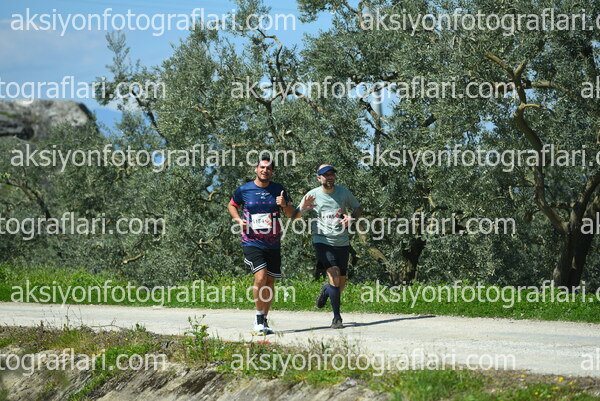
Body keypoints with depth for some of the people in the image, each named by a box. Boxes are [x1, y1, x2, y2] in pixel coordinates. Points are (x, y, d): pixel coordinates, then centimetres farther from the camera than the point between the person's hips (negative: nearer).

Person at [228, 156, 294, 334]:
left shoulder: (278, 190, 5)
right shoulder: (244, 190, -1)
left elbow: (291, 214, 11)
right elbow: (231, 205, 16)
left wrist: (284, 205, -12)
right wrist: (238, 219, -3)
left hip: (273, 244, 3)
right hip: (252, 242, -3)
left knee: (270, 282, 6)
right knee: (260, 276, -21)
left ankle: (264, 320, 20)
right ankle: (259, 317, -7)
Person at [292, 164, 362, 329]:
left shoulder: (344, 192, 3)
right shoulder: (313, 195, -2)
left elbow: (358, 208, 18)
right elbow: (293, 217, 1)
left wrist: (352, 218, -5)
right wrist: (303, 208, -21)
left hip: (342, 242, 3)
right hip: (322, 241, -3)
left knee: (341, 284, 7)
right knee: (334, 276, -21)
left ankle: (326, 290, 44)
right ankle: (336, 318, -10)